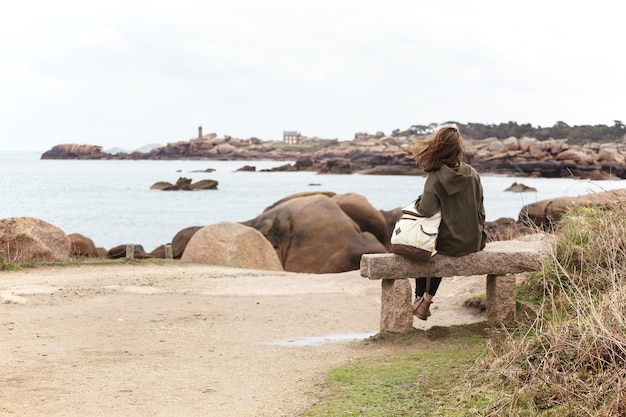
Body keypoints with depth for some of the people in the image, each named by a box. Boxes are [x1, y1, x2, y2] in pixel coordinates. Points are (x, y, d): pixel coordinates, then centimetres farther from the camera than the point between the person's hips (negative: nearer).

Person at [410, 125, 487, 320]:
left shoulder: (436, 177, -15)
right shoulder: (473, 175, -1)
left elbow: (426, 210, -23)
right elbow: (480, 211, 5)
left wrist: (419, 201, 0)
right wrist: (480, 238, 16)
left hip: (448, 244, -4)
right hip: (472, 244, 4)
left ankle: (420, 299, 30)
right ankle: (427, 299, 32)